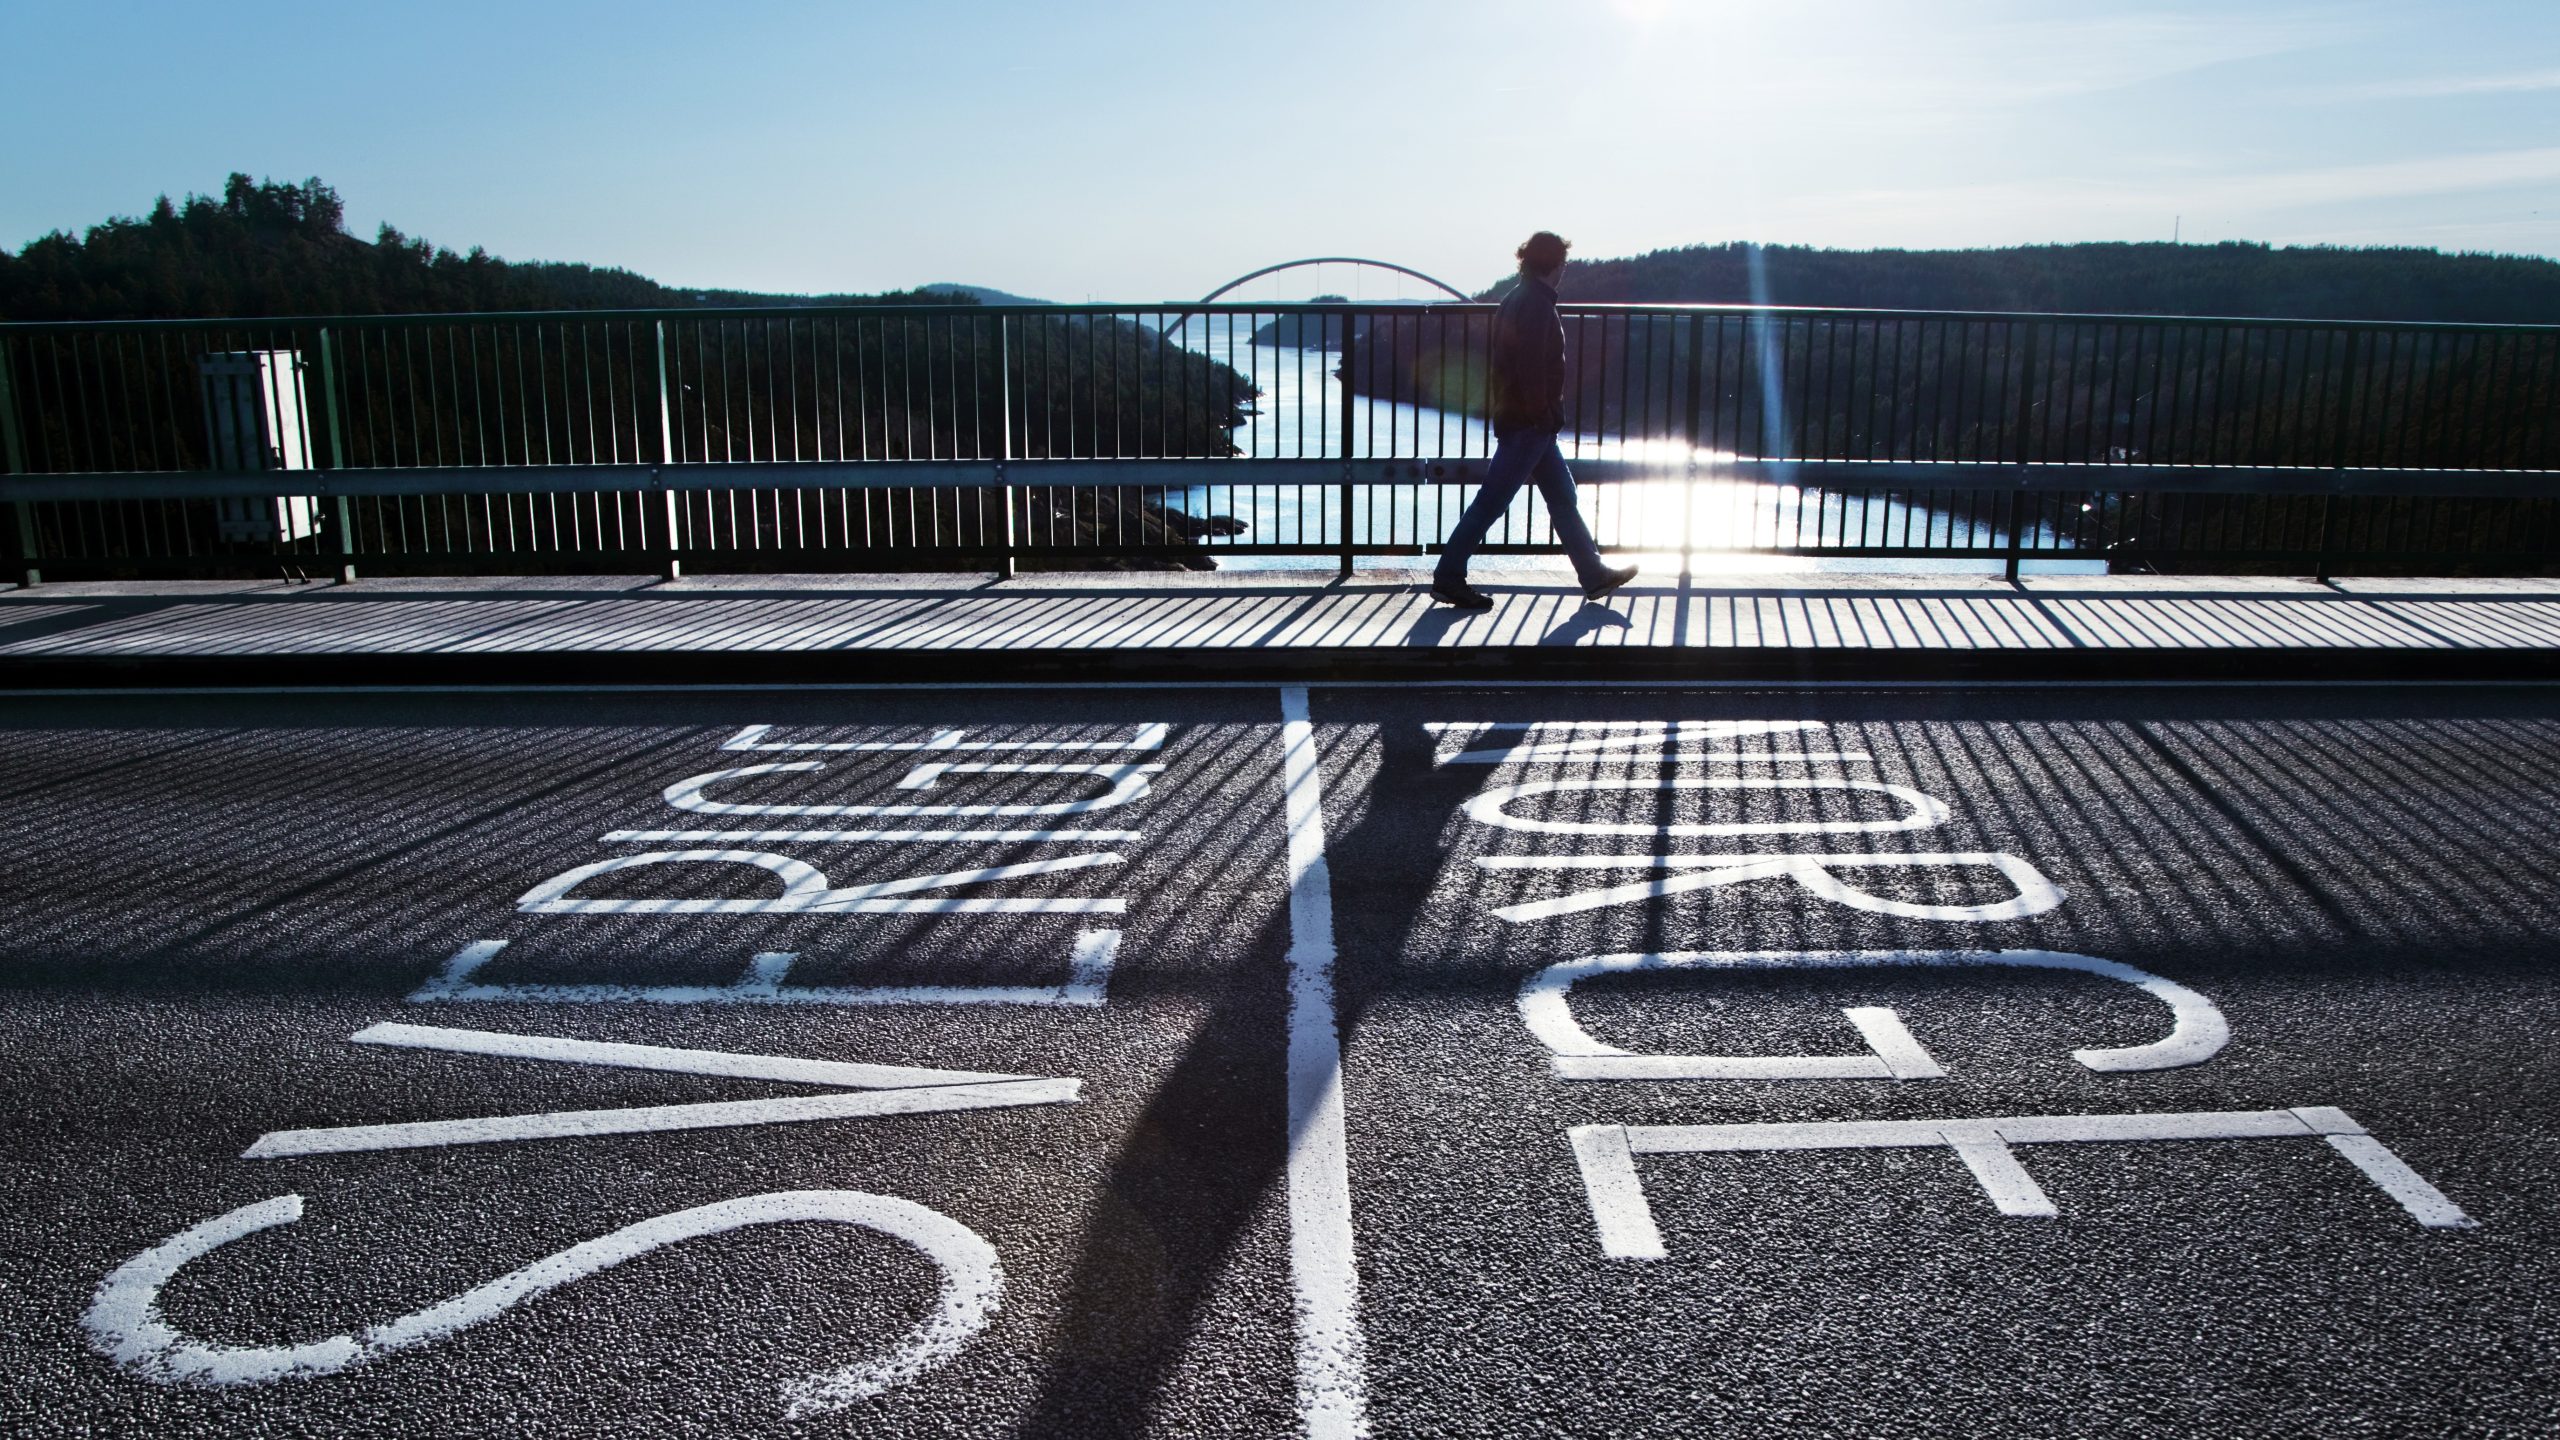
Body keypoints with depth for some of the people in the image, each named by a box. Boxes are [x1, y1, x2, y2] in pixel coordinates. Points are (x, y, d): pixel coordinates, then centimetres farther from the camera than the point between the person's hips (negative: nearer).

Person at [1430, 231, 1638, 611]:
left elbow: (1505, 361, 18)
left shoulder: (1516, 299, 14)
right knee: (1491, 502, -5)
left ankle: (1593, 573, 21)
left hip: (1515, 418, 11)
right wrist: (1542, 415, -19)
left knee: (1562, 496, 14)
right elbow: (1531, 366, -23)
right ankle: (1448, 578, 1)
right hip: (1529, 423, -11)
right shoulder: (1536, 304, -16)